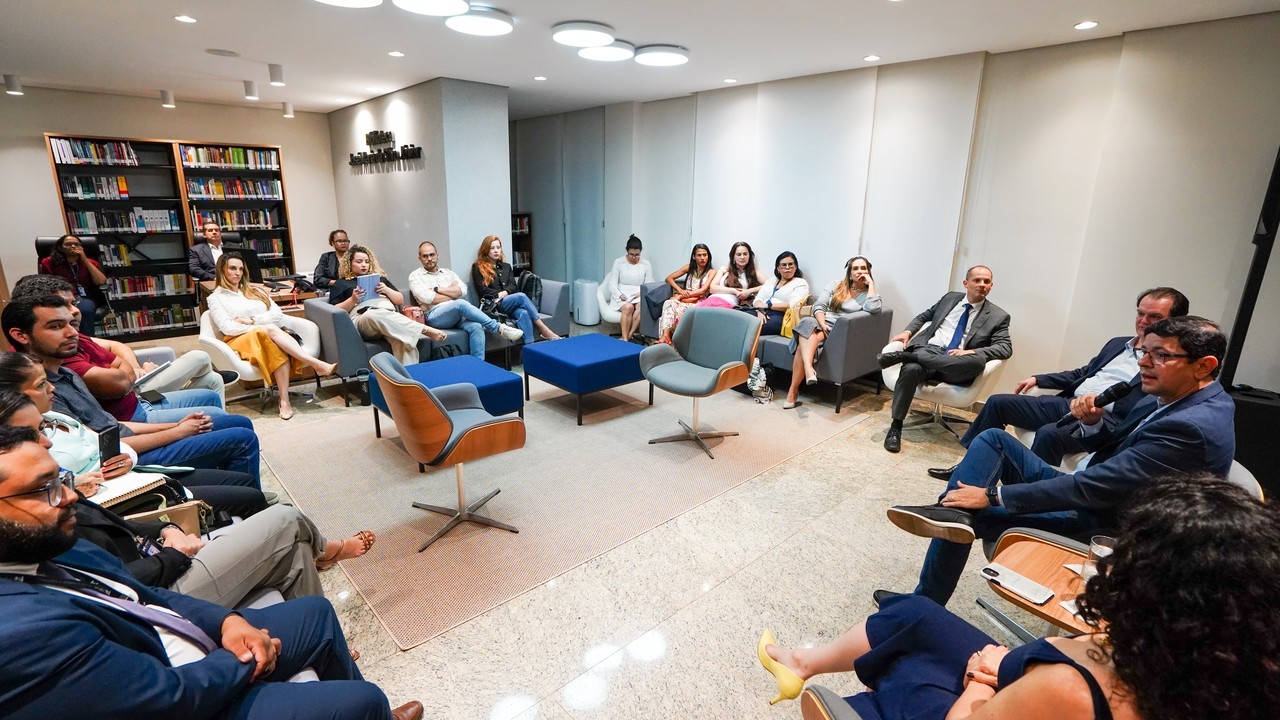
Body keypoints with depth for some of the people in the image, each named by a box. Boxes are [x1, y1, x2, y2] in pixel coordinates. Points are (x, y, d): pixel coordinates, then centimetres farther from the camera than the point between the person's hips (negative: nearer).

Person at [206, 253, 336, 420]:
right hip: (242, 340, -3)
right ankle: (317, 365, -47)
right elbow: (228, 328, -4)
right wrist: (264, 328, -11)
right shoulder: (216, 298, 12)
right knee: (270, 330, -36)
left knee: (280, 348, -36)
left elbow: (278, 314, 9)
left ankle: (284, 400, -46)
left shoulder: (255, 291, 24)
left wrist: (251, 321, -5)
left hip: (269, 337, 3)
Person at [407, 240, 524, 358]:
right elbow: (428, 298, -7)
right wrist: (453, 292, 1)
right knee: (460, 304, -33)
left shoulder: (448, 272, 23)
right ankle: (499, 328, -28)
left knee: (476, 326, -29)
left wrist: (437, 289, -2)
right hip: (434, 316, -4)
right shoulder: (415, 276, 10)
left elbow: (462, 291, 5)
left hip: (458, 314, 4)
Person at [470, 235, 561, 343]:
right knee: (521, 296, -31)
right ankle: (543, 329, -35)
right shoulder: (478, 267, 11)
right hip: (492, 305, -4)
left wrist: (505, 292, -8)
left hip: (510, 302, 4)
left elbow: (513, 285, 14)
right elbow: (481, 289, 0)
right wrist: (499, 295, -12)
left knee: (523, 313, -33)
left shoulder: (506, 266, 27)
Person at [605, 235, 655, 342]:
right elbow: (612, 284, 1)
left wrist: (641, 293, -13)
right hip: (622, 296, -1)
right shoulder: (619, 262, 3)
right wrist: (620, 295, -16)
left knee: (642, 306, -36)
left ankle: (628, 336, -31)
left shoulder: (646, 264, 8)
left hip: (639, 296, 1)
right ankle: (625, 339, -34)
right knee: (628, 307, -37)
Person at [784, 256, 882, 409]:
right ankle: (808, 368, -54)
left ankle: (794, 389, -39)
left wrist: (871, 283, -4)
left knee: (806, 342, -34)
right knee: (807, 323, -36)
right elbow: (819, 306, 8)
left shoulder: (870, 294, 10)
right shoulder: (836, 285, 19)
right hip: (819, 324, 3)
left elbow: (873, 308, -15)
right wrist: (822, 323, -12)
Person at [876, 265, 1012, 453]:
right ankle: (895, 427, -26)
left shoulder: (998, 316, 12)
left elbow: (1006, 348, 1)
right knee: (910, 369, -35)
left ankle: (904, 355, -33)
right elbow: (923, 316, 28)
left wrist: (971, 351, -16)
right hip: (928, 350, 1)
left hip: (955, 367, -1)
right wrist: (907, 332, 6)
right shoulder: (950, 298, 20)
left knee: (978, 360, -37)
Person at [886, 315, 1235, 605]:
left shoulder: (1192, 427, -27)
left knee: (968, 510, -10)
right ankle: (952, 513, -24)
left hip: (1099, 525, -9)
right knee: (995, 439, -1)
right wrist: (1092, 423, -12)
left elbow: (1094, 488, -29)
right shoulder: (1173, 397, 2)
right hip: (1088, 490, 9)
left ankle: (924, 606, 7)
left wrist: (992, 495, -27)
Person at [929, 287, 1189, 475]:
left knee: (1050, 434, -37)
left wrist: (1102, 402, -25)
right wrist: (1038, 379, 21)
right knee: (998, 402, -2)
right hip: (1068, 402, 8)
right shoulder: (1117, 343, 24)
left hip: (1107, 419, -8)